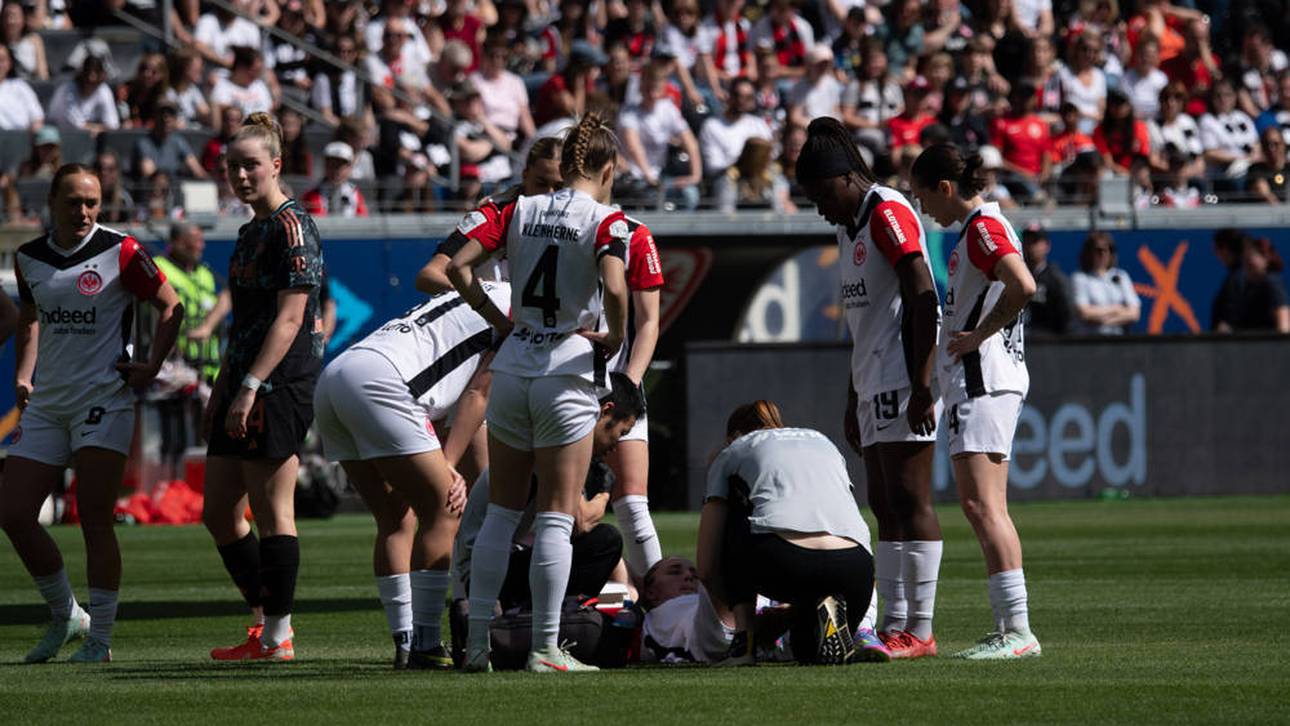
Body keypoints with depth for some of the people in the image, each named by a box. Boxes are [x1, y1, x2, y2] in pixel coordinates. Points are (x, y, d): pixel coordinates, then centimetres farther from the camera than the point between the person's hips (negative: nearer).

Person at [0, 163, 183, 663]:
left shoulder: (120, 251, -6)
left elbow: (170, 306, 3)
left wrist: (151, 366, -6)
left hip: (103, 401, -5)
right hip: (45, 405, 6)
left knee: (95, 520, -9)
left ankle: (99, 639, -3)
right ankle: (65, 616, 17)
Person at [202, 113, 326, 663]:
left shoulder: (291, 227, -10)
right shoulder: (251, 232, 19)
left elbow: (290, 318, -17)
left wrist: (250, 387, -21)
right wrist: (221, 390, 23)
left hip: (280, 386, -10)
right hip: (245, 386, 10)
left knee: (272, 513, -7)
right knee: (219, 514, 10)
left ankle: (278, 638, -2)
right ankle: (266, 623, 17)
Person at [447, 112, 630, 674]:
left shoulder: (520, 210, 7)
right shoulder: (606, 222, -7)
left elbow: (458, 266, 1)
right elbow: (613, 288, -23)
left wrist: (499, 320, 9)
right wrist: (615, 337, -5)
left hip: (511, 368, 4)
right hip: (567, 370, -4)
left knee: (500, 511, 12)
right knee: (556, 518, -1)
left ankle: (477, 640, 10)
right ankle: (545, 648, -3)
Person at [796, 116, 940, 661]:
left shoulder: (888, 213, -10)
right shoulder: (850, 226, 20)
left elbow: (922, 300, -17)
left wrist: (921, 386, -21)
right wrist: (853, 401, 24)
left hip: (904, 382, -10)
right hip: (874, 386, 10)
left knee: (908, 502, -11)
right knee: (885, 507, 7)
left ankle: (919, 630, -11)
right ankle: (894, 626, 7)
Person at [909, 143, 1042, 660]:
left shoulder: (983, 227, -11)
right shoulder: (978, 227, 19)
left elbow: (1023, 287, -27)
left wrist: (977, 336, -18)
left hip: (983, 380, -11)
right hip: (974, 381, 11)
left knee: (981, 504, -15)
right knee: (987, 509, 10)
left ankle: (1018, 629, -20)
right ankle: (1008, 630, 10)